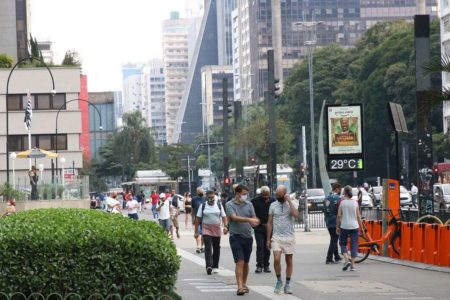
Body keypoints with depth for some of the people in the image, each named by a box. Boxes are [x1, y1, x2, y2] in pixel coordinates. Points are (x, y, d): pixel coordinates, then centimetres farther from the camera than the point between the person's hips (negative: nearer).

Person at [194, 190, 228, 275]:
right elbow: (198, 219, 3)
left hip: (217, 230, 3)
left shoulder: (219, 205, 6)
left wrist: (225, 226, -11)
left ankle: (215, 267, 21)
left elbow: (224, 217, 5)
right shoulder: (203, 206, 1)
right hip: (206, 230, -3)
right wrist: (196, 231, 0)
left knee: (216, 248, 9)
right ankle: (209, 266, -26)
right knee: (208, 248, -16)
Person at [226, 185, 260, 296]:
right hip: (236, 237, -4)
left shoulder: (248, 204, 8)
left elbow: (254, 218, 7)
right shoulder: (230, 205, -4)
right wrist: (249, 220, -28)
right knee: (239, 262, -13)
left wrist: (255, 221, -17)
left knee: (246, 263, 13)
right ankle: (240, 287, -17)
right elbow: (234, 217, -18)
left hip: (248, 237, 4)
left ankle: (244, 284, 27)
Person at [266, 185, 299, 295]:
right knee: (276, 259, -14)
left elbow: (296, 215, -20)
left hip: (289, 237, 0)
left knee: (289, 261, 5)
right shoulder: (273, 205, 6)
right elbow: (270, 223, 10)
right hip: (276, 237, 1)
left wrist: (289, 201, -17)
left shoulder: (291, 204, 1)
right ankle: (279, 281, 5)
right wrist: (268, 239, 7)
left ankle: (287, 284, 14)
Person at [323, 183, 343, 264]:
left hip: (328, 223, 8)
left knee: (333, 239, 18)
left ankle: (337, 257, 27)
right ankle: (329, 259, -8)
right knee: (334, 240, -4)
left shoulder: (327, 198, 12)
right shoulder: (338, 198, -13)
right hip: (336, 222, -8)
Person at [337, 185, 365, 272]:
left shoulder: (342, 202, -3)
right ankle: (352, 265, 3)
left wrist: (337, 227, 4)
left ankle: (347, 260, -8)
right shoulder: (355, 203, 1)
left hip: (344, 226, -1)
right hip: (354, 226, 1)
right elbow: (358, 216, 1)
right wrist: (361, 228, 8)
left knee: (343, 244, 13)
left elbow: (339, 216, -4)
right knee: (353, 245, 6)